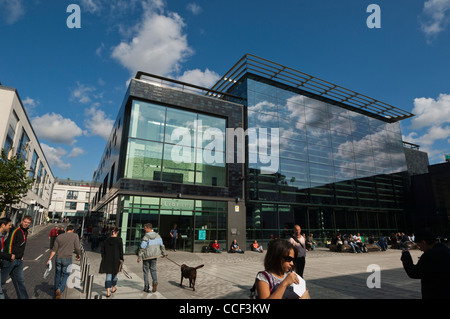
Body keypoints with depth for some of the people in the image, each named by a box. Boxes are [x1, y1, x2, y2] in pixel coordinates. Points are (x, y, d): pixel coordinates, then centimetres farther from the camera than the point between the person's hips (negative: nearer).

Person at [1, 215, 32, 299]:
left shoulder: (26, 232, 12)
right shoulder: (15, 231, -15)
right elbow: (9, 244, -17)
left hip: (19, 261, 8)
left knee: (20, 281, 9)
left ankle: (23, 297, 14)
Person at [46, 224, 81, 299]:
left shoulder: (59, 236, 7)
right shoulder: (75, 236, -4)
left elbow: (54, 250, 4)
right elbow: (77, 248, -5)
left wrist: (49, 259, 7)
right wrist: (78, 255, 12)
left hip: (58, 258, 4)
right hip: (67, 259, -4)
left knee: (57, 275, 18)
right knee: (65, 275, 9)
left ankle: (56, 292, 27)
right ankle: (60, 290, -10)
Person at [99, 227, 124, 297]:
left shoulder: (106, 240, 1)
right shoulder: (119, 240, -10)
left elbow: (102, 250, 5)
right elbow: (121, 250, -10)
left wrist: (104, 259, 17)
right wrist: (121, 259, -1)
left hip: (107, 260, 2)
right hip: (116, 260, -2)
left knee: (108, 275, 5)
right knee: (114, 273, 18)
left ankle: (108, 291, -4)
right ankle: (113, 288, 34)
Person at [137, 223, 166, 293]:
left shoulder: (145, 237, -18)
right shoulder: (157, 235, 0)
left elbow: (142, 248, -17)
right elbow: (161, 245, 7)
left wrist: (139, 257, -9)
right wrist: (163, 253, 19)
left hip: (146, 256, -4)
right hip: (154, 256, 4)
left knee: (145, 271, 11)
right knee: (153, 269, 17)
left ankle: (146, 287, 16)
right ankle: (155, 281, -8)